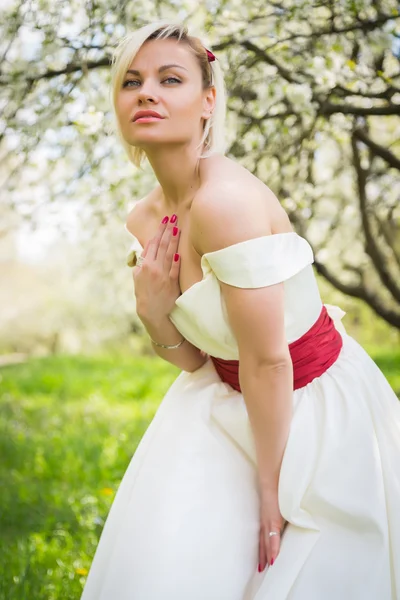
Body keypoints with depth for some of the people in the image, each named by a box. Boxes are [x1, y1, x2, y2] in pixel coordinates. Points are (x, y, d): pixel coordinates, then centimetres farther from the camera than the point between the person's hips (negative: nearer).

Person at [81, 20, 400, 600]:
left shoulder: (228, 199, -29)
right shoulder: (143, 220, -4)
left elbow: (268, 363, -24)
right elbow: (194, 358, 2)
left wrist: (271, 489, -14)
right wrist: (152, 314, -19)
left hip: (312, 402, -6)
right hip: (231, 398, 7)